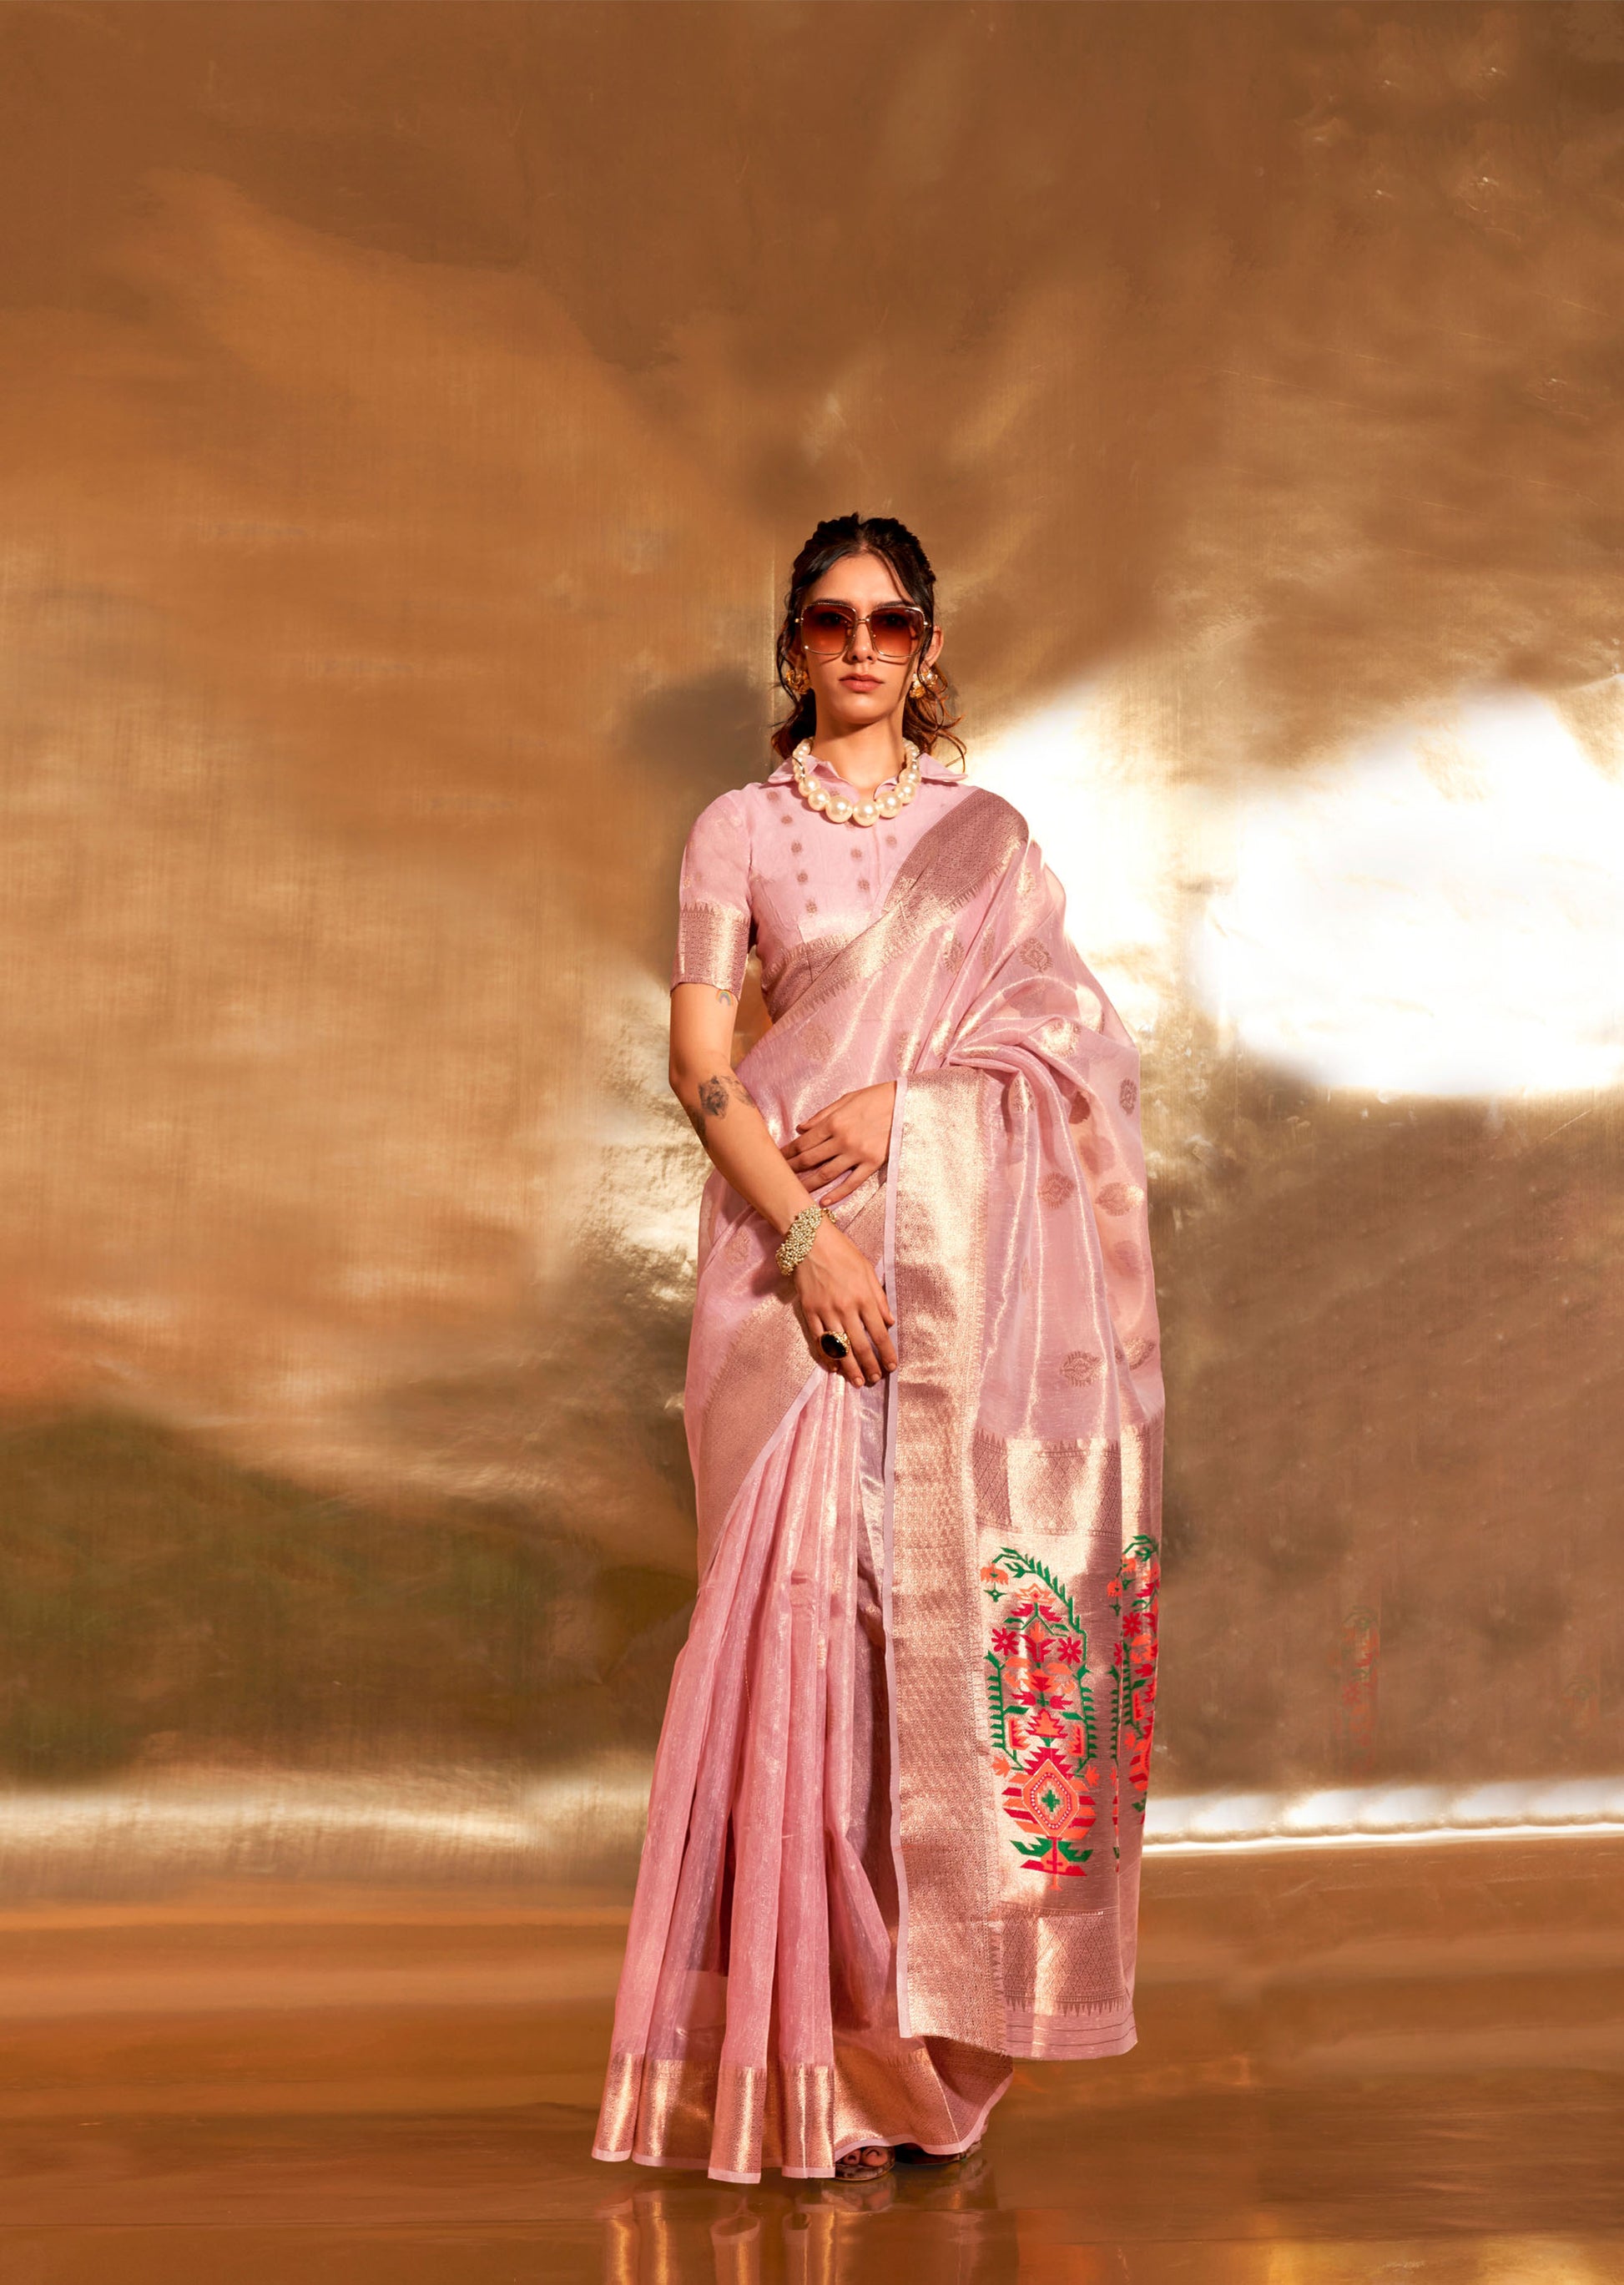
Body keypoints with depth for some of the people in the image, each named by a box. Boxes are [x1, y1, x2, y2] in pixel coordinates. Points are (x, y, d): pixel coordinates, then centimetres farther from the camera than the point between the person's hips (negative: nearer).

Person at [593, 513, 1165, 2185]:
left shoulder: (989, 831, 15)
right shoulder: (739, 831, 8)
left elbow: (1067, 1027, 6)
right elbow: (700, 1063, 0)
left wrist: (905, 1103, -10)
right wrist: (806, 1233, -14)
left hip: (960, 1259, 2)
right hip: (790, 1248, -2)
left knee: (943, 1601, -3)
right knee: (805, 1595, -9)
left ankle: (925, 2028, 6)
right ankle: (814, 2058, -3)